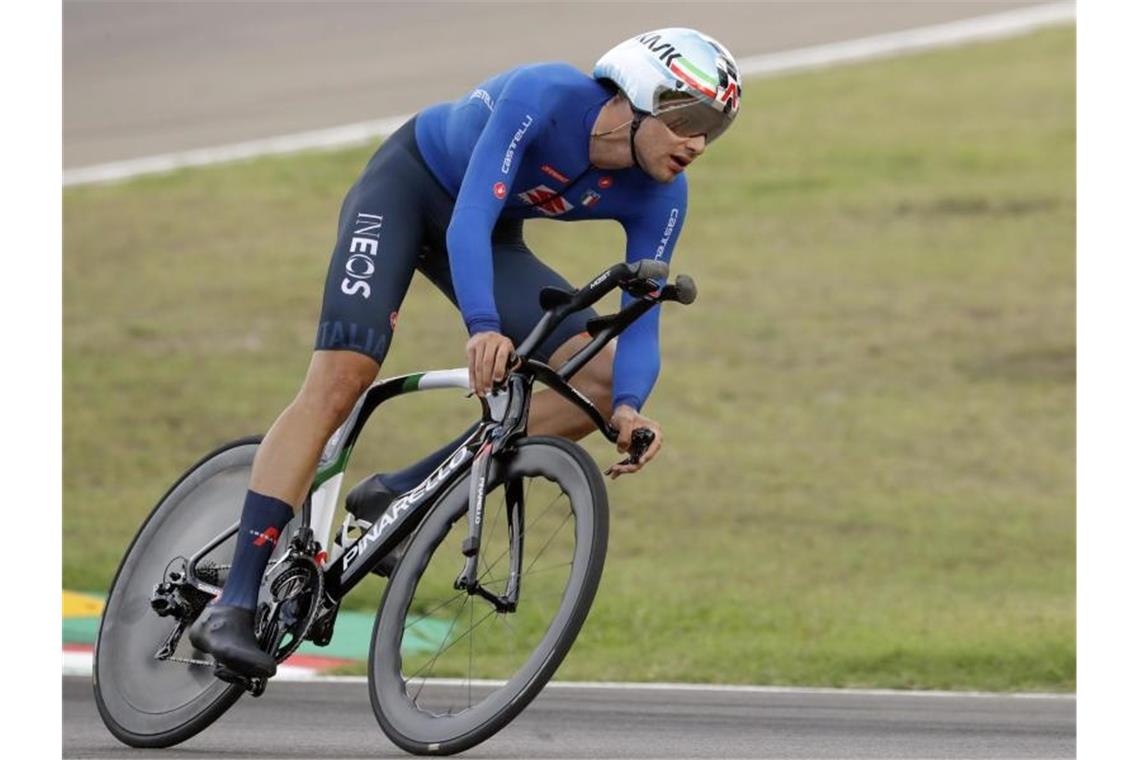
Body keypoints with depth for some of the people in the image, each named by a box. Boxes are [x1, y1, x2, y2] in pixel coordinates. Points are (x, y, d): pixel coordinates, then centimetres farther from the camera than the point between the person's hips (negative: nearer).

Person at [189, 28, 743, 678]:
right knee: (339, 380, -24)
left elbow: (641, 322, -20)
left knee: (606, 381, -12)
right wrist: (483, 327, -58)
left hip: (490, 234, 6)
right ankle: (234, 605, -26)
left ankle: (397, 495, -6)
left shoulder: (661, 198, -18)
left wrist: (630, 406, -42)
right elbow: (471, 214, -42)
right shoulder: (547, 96, -34)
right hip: (408, 184, -6)